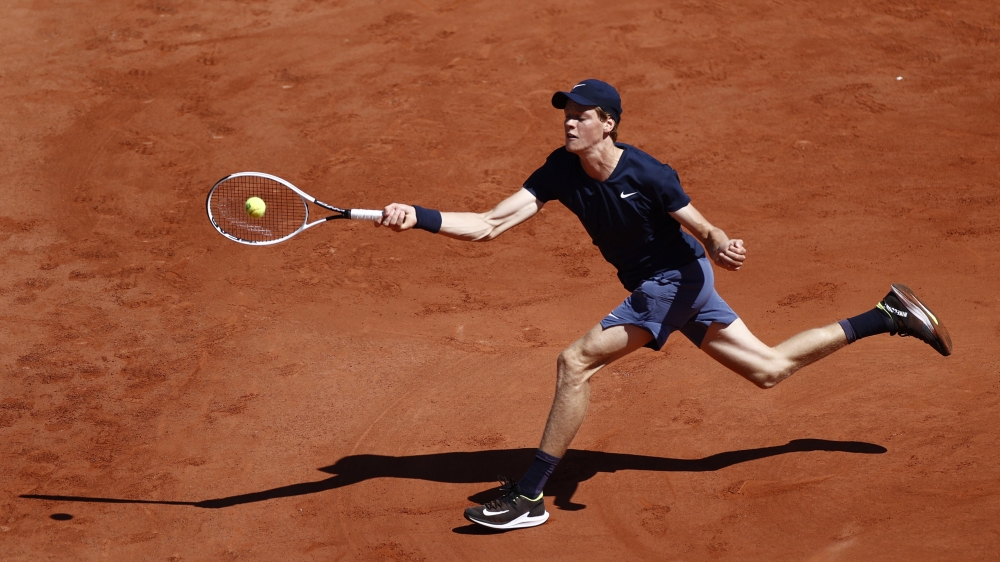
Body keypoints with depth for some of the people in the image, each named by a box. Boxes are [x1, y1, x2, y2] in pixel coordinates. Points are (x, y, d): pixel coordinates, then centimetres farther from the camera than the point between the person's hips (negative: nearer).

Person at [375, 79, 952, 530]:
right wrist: (419, 217, -25)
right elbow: (491, 224, -12)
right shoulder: (562, 172, -7)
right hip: (670, 286, 8)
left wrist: (721, 248, -41)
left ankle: (530, 496, -11)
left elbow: (705, 231, -17)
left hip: (676, 280, -8)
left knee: (576, 362, -18)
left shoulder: (647, 175, -24)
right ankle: (889, 317, 28)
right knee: (771, 369, 16)